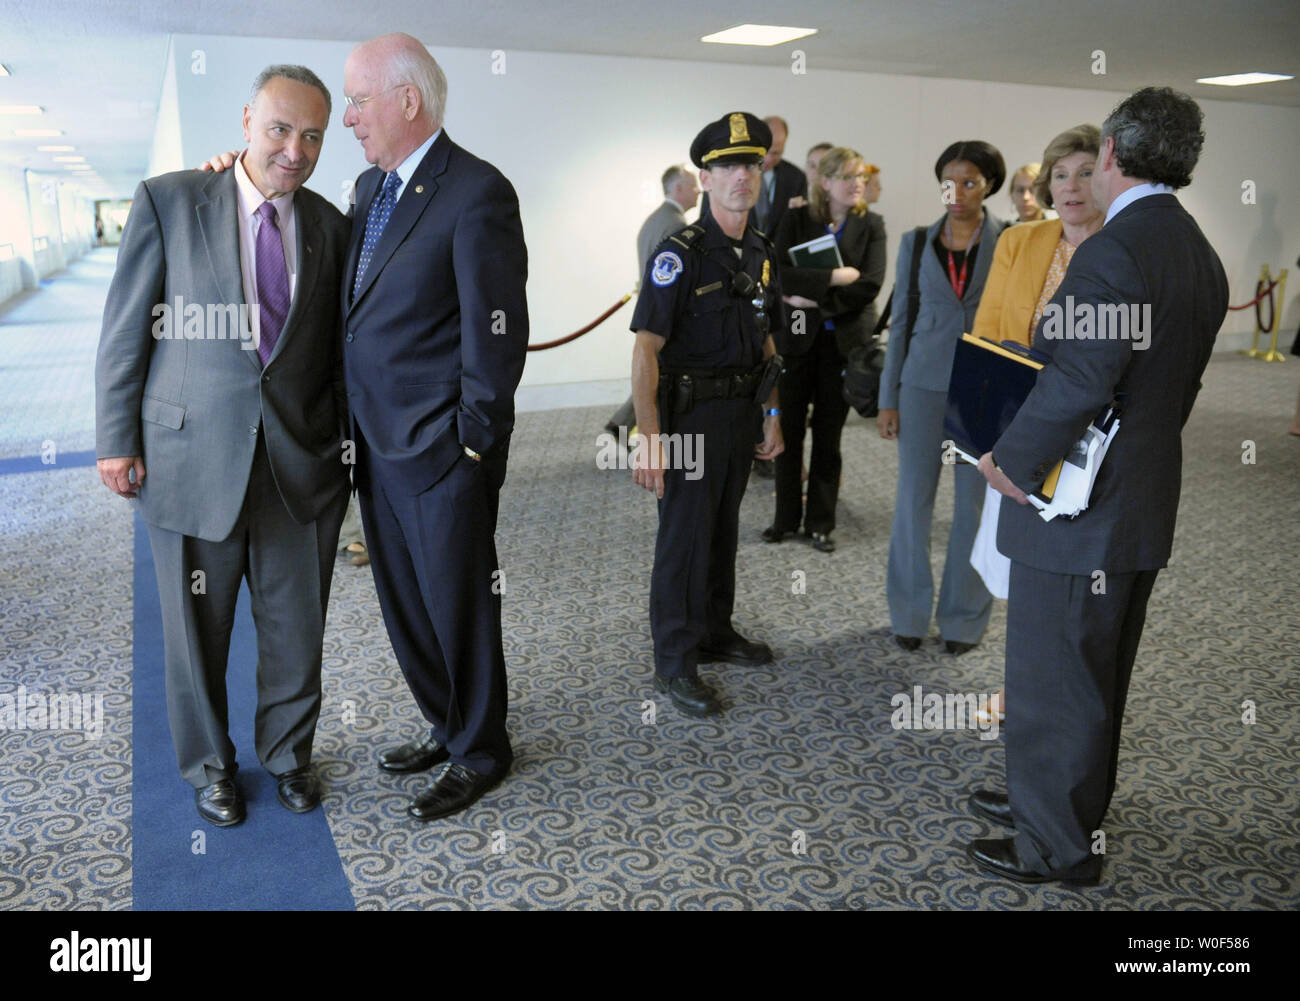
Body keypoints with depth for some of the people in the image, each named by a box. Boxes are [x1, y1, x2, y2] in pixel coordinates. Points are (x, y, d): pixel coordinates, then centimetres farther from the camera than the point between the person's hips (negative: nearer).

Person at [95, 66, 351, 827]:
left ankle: (288, 754, 38)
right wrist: (117, 441, -4)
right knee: (197, 631, 14)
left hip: (303, 462, 2)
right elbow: (126, 331, -3)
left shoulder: (329, 226, 4)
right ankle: (209, 765, 37)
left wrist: (347, 441, 9)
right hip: (192, 458, -2)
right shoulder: (168, 201, -4)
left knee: (297, 629, 13)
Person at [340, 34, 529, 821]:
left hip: (442, 454, -8)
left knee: (459, 607, 7)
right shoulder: (371, 188, 12)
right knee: (405, 605, 18)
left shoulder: (477, 193, -15)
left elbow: (498, 337, -17)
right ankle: (446, 728, 39)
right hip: (379, 445, 8)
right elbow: (360, 310, 15)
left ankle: (480, 754, 28)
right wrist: (360, 430, 7)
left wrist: (470, 444, -15)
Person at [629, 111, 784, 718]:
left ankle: (715, 632, 33)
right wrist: (649, 439, -26)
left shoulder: (761, 254, 9)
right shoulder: (680, 254, -14)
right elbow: (646, 350, -20)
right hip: (692, 413, -7)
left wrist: (771, 414, 14)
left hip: (743, 412, 7)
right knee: (685, 536, 0)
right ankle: (675, 662, 11)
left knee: (723, 529, 17)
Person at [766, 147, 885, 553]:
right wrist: (834, 277, -19)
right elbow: (781, 274, -13)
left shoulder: (871, 226, 3)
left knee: (828, 434, 6)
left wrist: (816, 299, -14)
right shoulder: (797, 220, 1)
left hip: (843, 340, 0)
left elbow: (870, 285, -10)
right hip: (796, 337, 0)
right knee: (789, 430, 4)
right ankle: (786, 517, 19)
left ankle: (820, 522, 17)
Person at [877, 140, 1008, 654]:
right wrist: (888, 398, 4)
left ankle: (964, 616, 20)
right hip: (924, 383, 2)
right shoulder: (916, 242, 5)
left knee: (975, 501, 5)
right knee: (913, 497, 5)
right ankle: (909, 612, 21)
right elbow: (900, 321, 7)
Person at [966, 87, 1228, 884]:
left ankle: (1057, 847, 19)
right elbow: (1179, 388, 14)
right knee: (1100, 675, 22)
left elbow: (1078, 382, -28)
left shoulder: (1114, 252, -20)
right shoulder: (1203, 257, 10)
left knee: (1050, 678, 4)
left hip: (1078, 515, -9)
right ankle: (1074, 805, 40)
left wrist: (1011, 460, -15)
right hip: (1145, 507, 10)